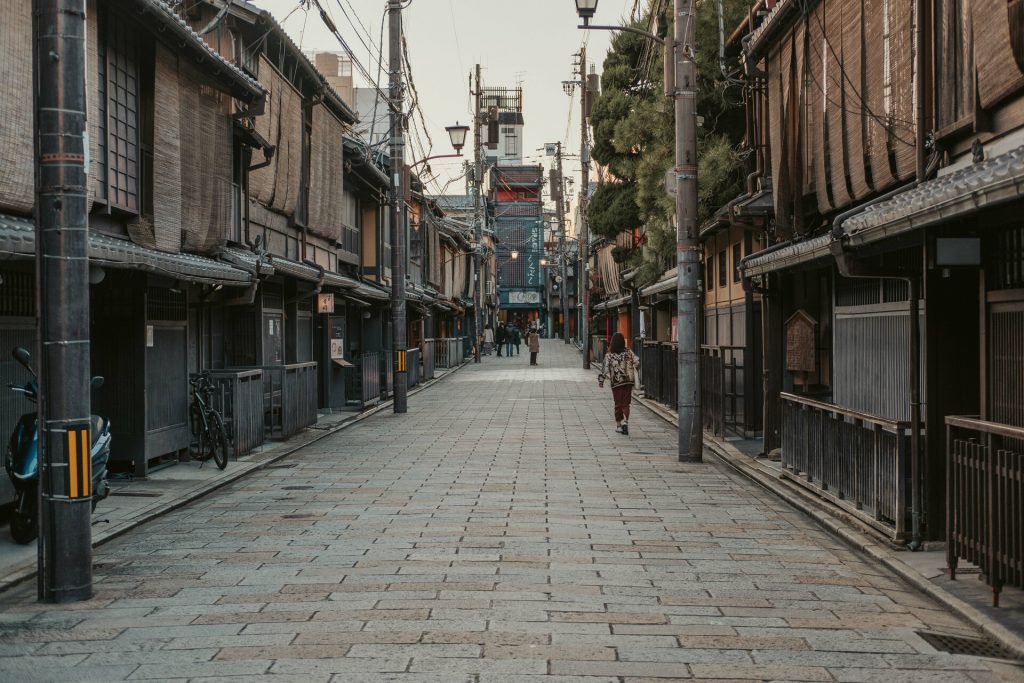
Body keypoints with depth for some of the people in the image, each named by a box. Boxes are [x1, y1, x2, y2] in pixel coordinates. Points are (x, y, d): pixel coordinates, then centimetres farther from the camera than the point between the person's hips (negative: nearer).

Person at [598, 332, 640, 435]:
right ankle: (625, 420, -18)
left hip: (616, 383, -1)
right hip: (628, 382, 1)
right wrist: (635, 371, 12)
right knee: (626, 403, 5)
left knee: (618, 404, 12)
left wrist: (600, 380, 2)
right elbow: (637, 362, -9)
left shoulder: (609, 355, -7)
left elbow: (605, 369, -9)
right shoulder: (629, 352, -3)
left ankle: (618, 425, 14)